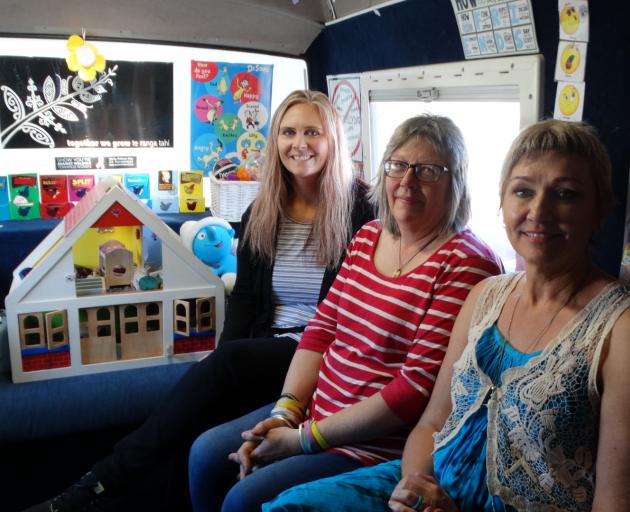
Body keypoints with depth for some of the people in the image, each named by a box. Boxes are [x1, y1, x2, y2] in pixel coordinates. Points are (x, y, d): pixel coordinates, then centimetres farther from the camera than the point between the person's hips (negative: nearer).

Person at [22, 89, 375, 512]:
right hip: (263, 351, 4)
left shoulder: (360, 212, -3)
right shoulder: (261, 213, 12)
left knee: (226, 364, -31)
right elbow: (244, 297, 11)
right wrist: (224, 364, -9)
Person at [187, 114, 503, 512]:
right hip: (316, 410, 8)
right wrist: (285, 411, -6)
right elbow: (323, 327, 7)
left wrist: (305, 438, -18)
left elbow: (419, 387, -23)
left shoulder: (465, 265, -18)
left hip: (381, 443, -7)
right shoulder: (368, 236, 7)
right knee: (207, 456, 10)